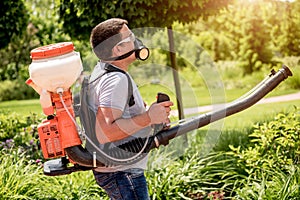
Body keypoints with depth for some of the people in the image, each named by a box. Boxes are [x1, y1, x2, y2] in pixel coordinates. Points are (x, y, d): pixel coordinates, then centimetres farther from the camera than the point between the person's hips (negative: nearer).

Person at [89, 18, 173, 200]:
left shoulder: (102, 69, 10)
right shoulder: (116, 80, -22)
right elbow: (104, 133, -31)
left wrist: (150, 113, 7)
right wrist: (148, 118, -24)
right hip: (122, 172, -11)